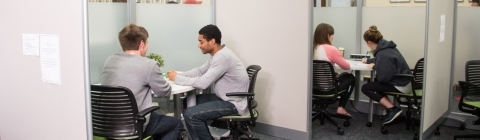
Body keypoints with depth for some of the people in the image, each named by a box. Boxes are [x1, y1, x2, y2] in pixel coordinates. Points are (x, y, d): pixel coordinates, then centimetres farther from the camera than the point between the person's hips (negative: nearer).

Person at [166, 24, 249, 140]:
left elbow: (202, 83, -26)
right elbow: (200, 70, 16)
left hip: (234, 104, -10)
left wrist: (177, 79, -14)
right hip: (226, 98, 10)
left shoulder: (222, 57, -23)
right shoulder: (218, 54, 9)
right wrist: (179, 74, 1)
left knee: (190, 114, -18)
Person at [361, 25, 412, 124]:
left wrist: (374, 67, -10)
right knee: (373, 83, 24)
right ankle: (390, 108, 15)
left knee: (365, 88, -4)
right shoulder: (386, 47, 4)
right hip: (404, 81, 10)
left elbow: (383, 77, -26)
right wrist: (368, 61, 34)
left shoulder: (382, 54, -26)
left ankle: (393, 109, -6)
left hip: (400, 86, -10)